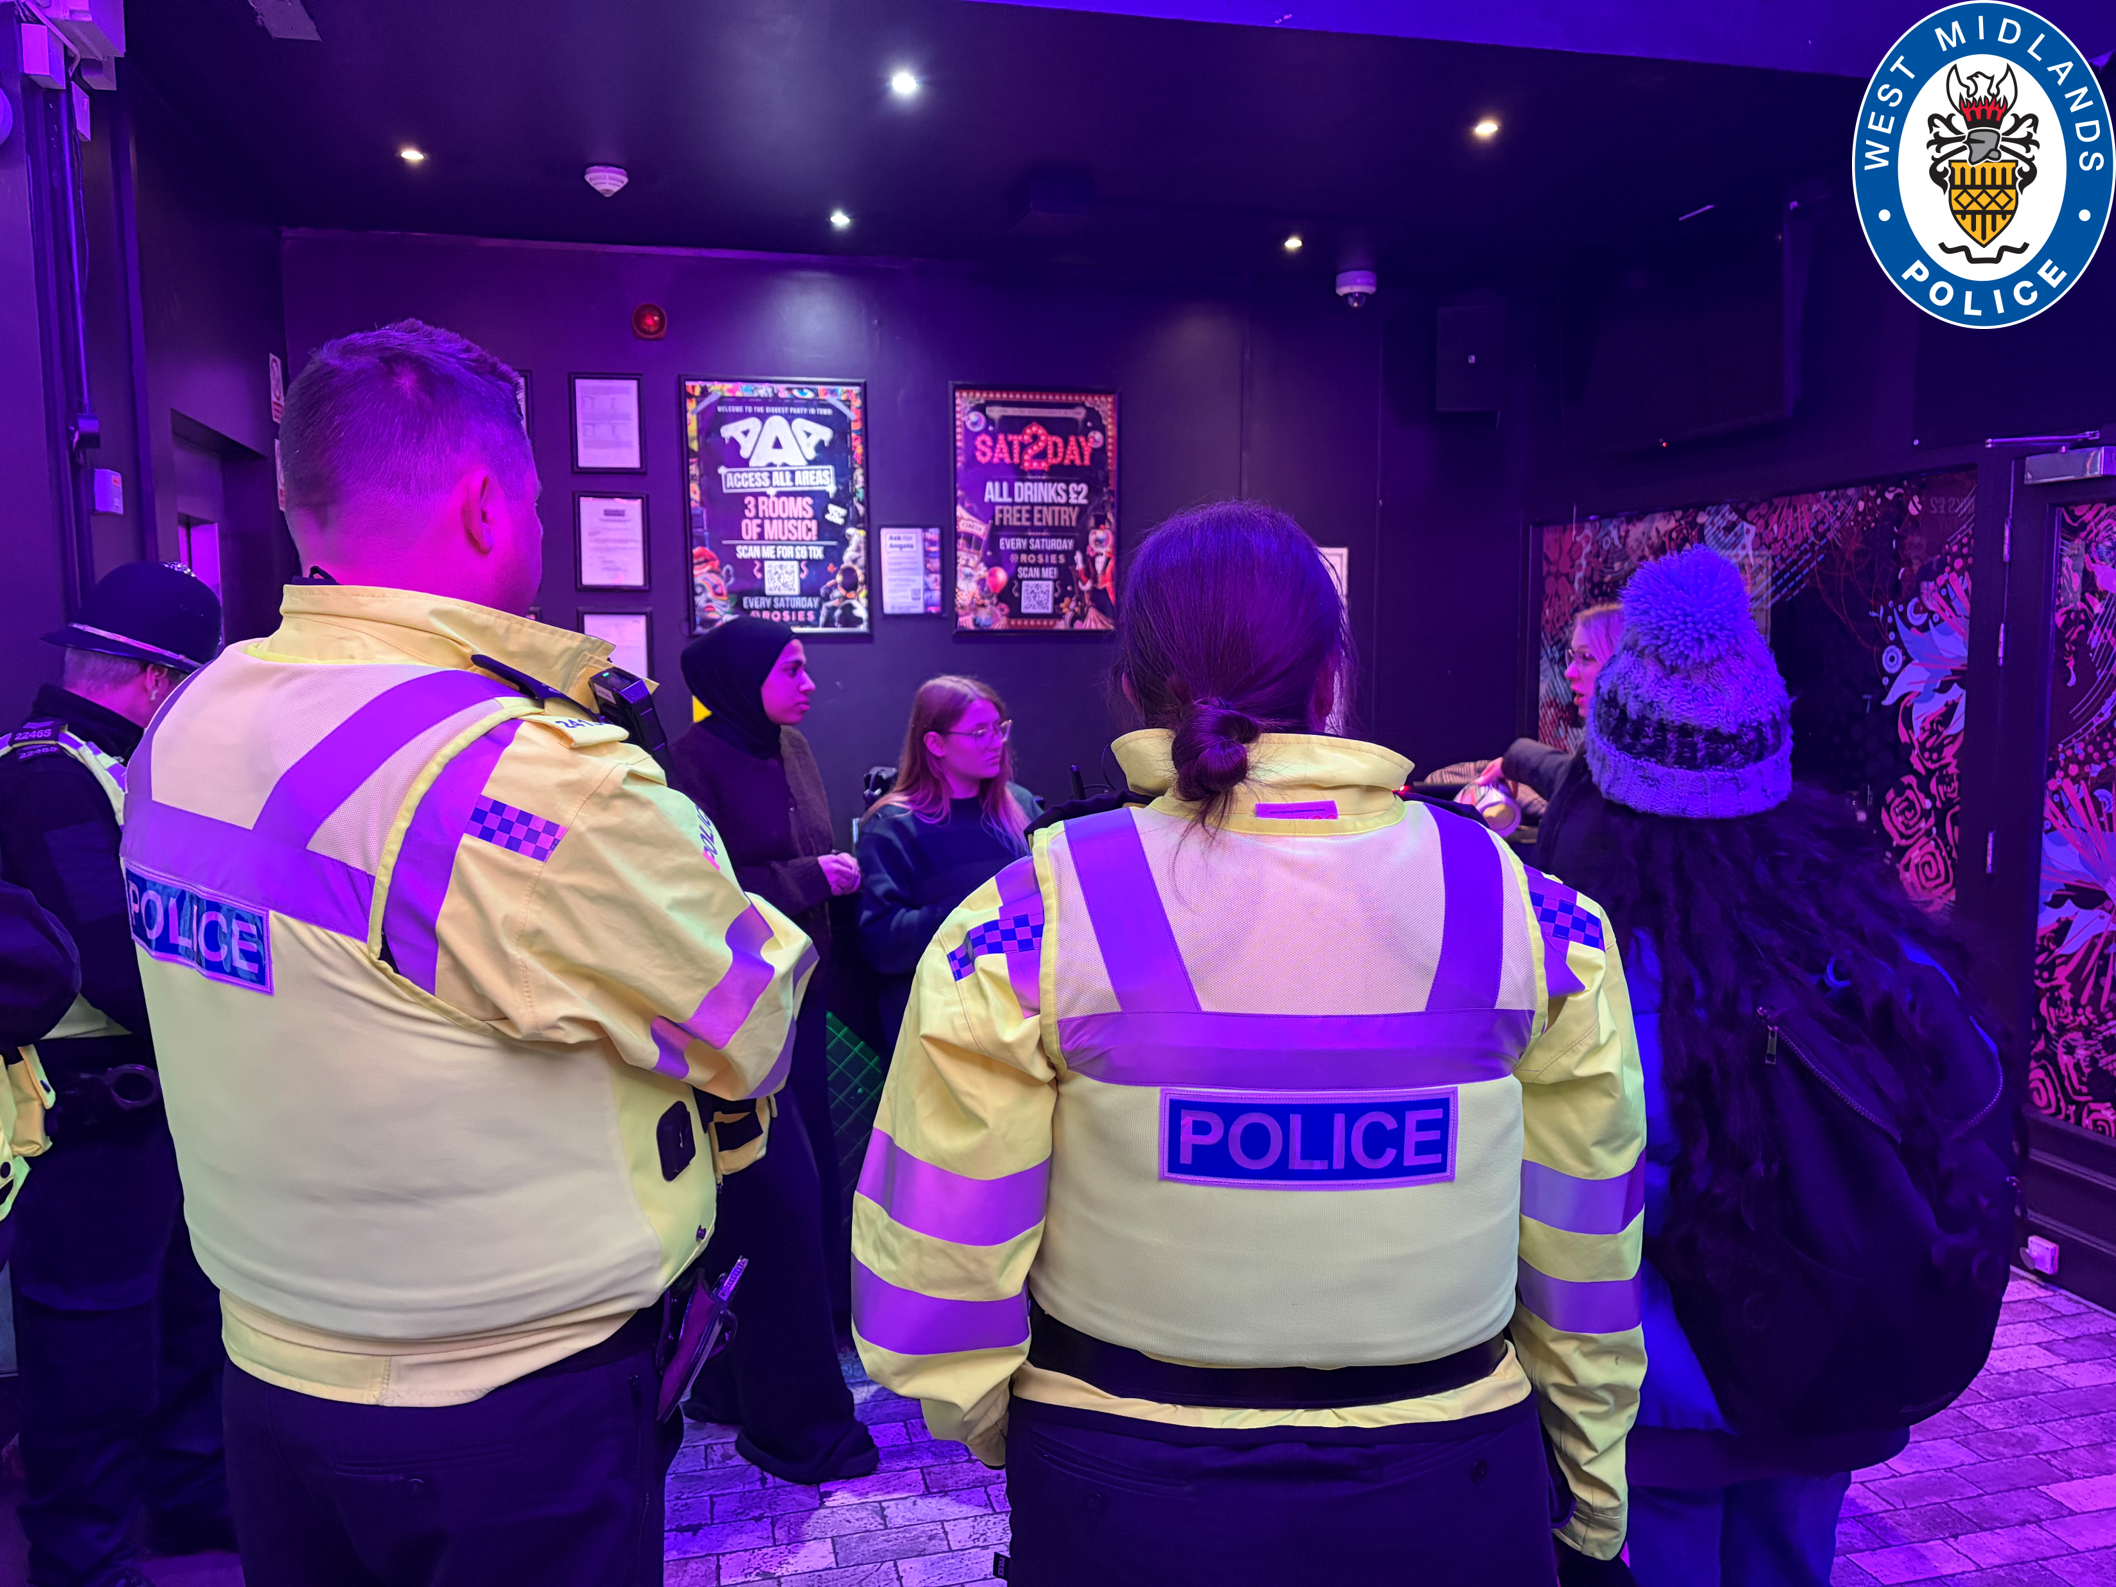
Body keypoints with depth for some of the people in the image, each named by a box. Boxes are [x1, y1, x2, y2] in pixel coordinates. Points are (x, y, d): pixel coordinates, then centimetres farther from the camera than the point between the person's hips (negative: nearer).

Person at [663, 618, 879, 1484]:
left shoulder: (791, 749, 11)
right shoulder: (695, 761, -13)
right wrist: (806, 879, -17)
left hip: (798, 998, 8)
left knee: (804, 1191, 12)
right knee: (782, 1197, -5)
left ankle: (736, 1380, 30)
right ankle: (794, 1420, 11)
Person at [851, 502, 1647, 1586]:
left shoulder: (1026, 927, -17)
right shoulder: (1537, 920, -11)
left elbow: (940, 1262, -12)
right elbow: (1583, 1264, -1)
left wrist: (1006, 1433, 8)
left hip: (1127, 1496, -1)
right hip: (1449, 1495, 2)